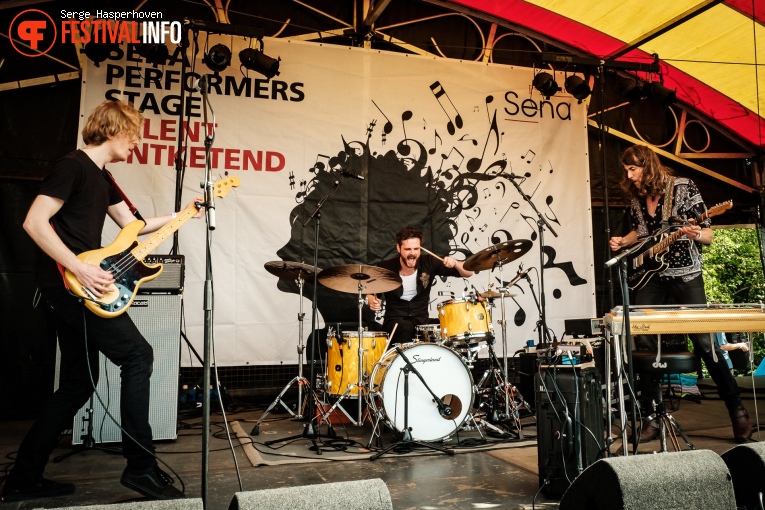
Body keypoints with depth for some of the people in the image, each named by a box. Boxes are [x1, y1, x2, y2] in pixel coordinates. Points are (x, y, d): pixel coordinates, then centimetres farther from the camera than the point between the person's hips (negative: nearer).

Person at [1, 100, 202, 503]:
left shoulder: (101, 177, 19)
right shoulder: (73, 166, -10)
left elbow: (131, 224, 24)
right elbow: (34, 222, -19)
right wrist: (80, 269, -23)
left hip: (73, 289, 10)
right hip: (69, 284, -10)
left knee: (78, 383, 12)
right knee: (137, 355, -10)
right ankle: (140, 466, -3)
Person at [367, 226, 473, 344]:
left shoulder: (429, 262, -8)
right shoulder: (385, 268, -11)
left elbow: (468, 273, -8)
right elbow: (369, 292, 5)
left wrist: (455, 263, -29)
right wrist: (372, 301, -19)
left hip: (422, 319, 2)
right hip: (395, 321, -2)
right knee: (406, 328, -34)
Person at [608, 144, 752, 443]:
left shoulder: (683, 187, -8)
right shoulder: (636, 196, 6)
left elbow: (707, 236, -6)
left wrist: (696, 234, -28)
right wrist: (622, 242, 2)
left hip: (685, 274, -4)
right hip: (651, 276, 5)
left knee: (704, 342, -5)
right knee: (643, 343, -1)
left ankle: (737, 412, 13)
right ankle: (653, 417, 10)